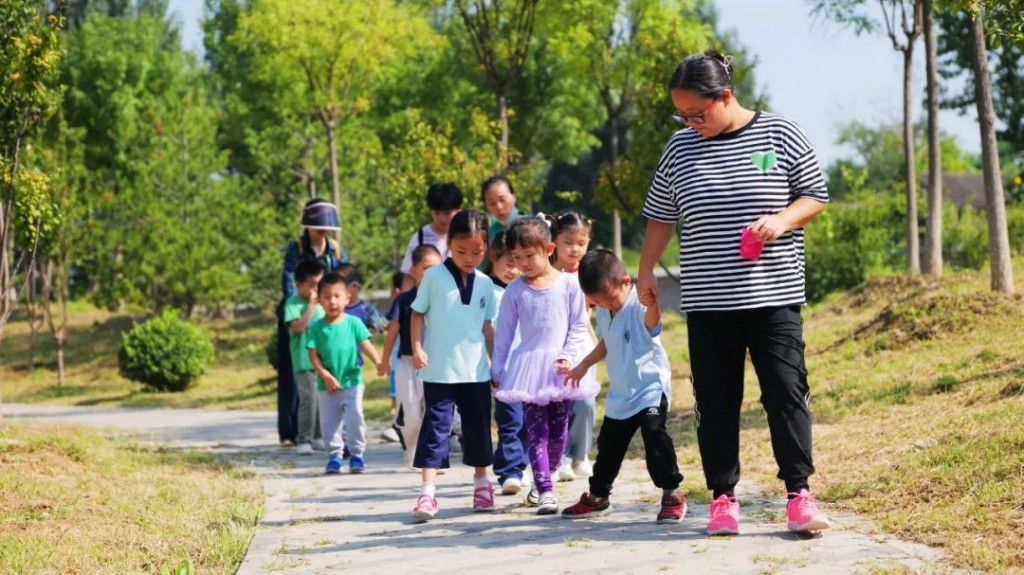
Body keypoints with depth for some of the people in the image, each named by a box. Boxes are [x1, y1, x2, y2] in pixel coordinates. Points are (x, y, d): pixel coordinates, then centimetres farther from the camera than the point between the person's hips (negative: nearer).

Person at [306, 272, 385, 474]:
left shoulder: (353, 323, -1)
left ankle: (356, 454, 5)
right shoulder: (317, 327, -1)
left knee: (355, 417, -8)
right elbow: (313, 354, -3)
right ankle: (335, 455, 17)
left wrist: (378, 362, -22)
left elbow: (366, 344, -6)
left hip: (352, 380, -1)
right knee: (330, 421, 5)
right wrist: (325, 375, -12)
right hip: (327, 384, 1)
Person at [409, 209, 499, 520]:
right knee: (436, 426, -6)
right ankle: (427, 491, -9)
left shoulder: (485, 284, 6)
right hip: (440, 370, -4)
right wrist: (417, 349, -10)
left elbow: (487, 326, 12)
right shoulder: (434, 277, -4)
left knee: (478, 428, 13)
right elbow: (418, 314, 1)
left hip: (476, 371, 4)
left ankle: (481, 481, 29)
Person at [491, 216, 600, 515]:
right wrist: (497, 370, 9)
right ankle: (545, 491, -9)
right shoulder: (514, 291, 2)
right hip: (528, 366, 0)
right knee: (536, 432, -6)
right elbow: (503, 333, 9)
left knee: (559, 432, 5)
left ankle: (545, 476, 25)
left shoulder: (569, 284, -1)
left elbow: (579, 325, 2)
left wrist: (568, 357, -9)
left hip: (559, 367, 0)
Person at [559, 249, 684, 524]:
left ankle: (672, 494, -12)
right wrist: (584, 366, 27)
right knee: (608, 446, 18)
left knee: (655, 436, -24)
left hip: (650, 389, -8)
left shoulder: (639, 306, -22)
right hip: (620, 395, 8)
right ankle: (598, 496, 37)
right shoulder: (603, 312, 3)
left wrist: (652, 301, -69)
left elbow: (652, 319, -47)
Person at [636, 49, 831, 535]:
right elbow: (660, 217, 15)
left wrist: (782, 220, -15)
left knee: (787, 393, -4)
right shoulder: (680, 148, 6)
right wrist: (645, 273, 13)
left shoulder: (780, 135, -2)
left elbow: (816, 196, 3)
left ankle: (799, 494, 3)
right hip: (707, 301, 2)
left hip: (774, 295, -2)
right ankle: (723, 496, 13)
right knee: (716, 401, 5)